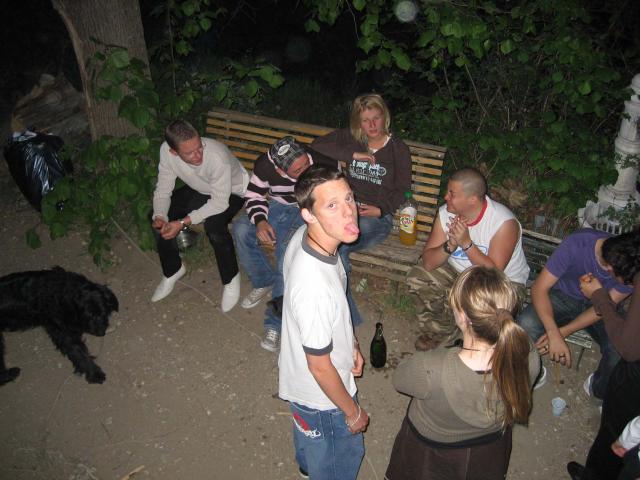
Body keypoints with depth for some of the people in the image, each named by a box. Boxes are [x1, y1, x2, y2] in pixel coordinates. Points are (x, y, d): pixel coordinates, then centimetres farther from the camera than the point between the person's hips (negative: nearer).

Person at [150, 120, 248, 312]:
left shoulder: (217, 157, -39)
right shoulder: (166, 151, -24)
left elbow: (220, 203, -33)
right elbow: (163, 189, -13)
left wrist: (183, 222, -37)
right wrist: (159, 216, -31)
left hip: (232, 193, -5)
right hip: (198, 190, 5)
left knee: (213, 225, -34)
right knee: (159, 220, -10)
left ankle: (231, 278, -8)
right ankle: (173, 269, 16)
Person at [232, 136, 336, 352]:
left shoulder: (322, 163, -24)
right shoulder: (265, 165, -18)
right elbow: (254, 196, -4)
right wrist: (260, 221, -24)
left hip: (308, 213, -3)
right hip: (278, 207, 4)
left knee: (288, 249, -30)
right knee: (241, 229, -21)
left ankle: (276, 323, -23)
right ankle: (264, 281, 2)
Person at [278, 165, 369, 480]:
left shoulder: (303, 236, -18)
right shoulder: (315, 288, -44)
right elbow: (320, 366, -29)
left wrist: (350, 343, 11)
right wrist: (353, 412, -12)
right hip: (322, 397, -8)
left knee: (308, 435, 39)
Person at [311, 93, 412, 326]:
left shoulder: (398, 149, 3)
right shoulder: (350, 138, 10)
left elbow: (402, 191, 5)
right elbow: (317, 145, -2)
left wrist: (381, 210, -12)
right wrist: (353, 154, -10)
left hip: (378, 215, -2)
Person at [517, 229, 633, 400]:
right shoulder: (577, 244, -32)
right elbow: (539, 288, -29)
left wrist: (564, 331, -28)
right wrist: (555, 335, -40)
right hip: (564, 295, -1)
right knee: (526, 324, -31)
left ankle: (599, 390, 7)